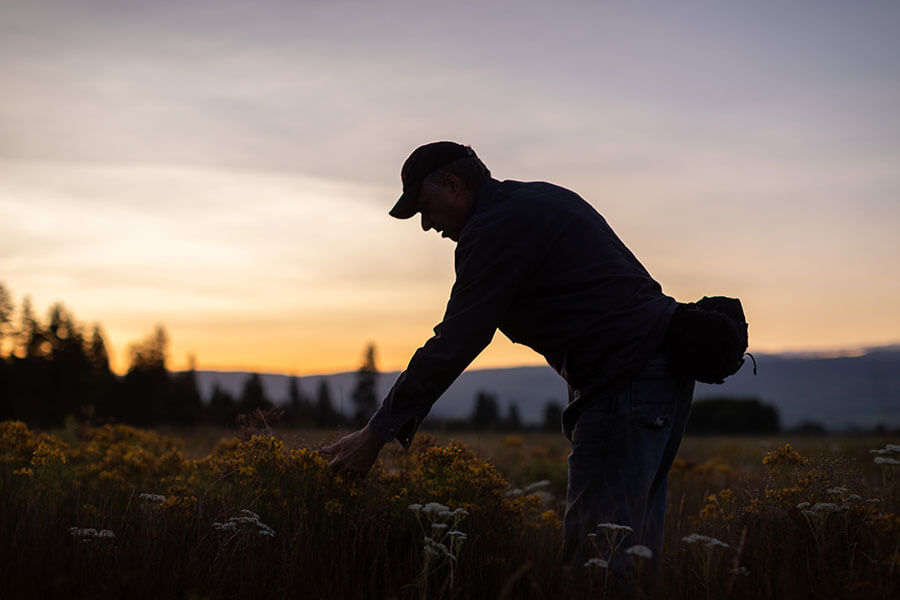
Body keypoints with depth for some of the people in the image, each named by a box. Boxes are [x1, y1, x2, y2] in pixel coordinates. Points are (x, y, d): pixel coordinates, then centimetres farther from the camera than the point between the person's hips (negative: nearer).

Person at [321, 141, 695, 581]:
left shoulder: (494, 228, -9)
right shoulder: (545, 197, 21)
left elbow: (454, 345, -11)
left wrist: (377, 433, -7)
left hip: (626, 382, -10)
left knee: (596, 552, -11)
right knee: (634, 548, 12)